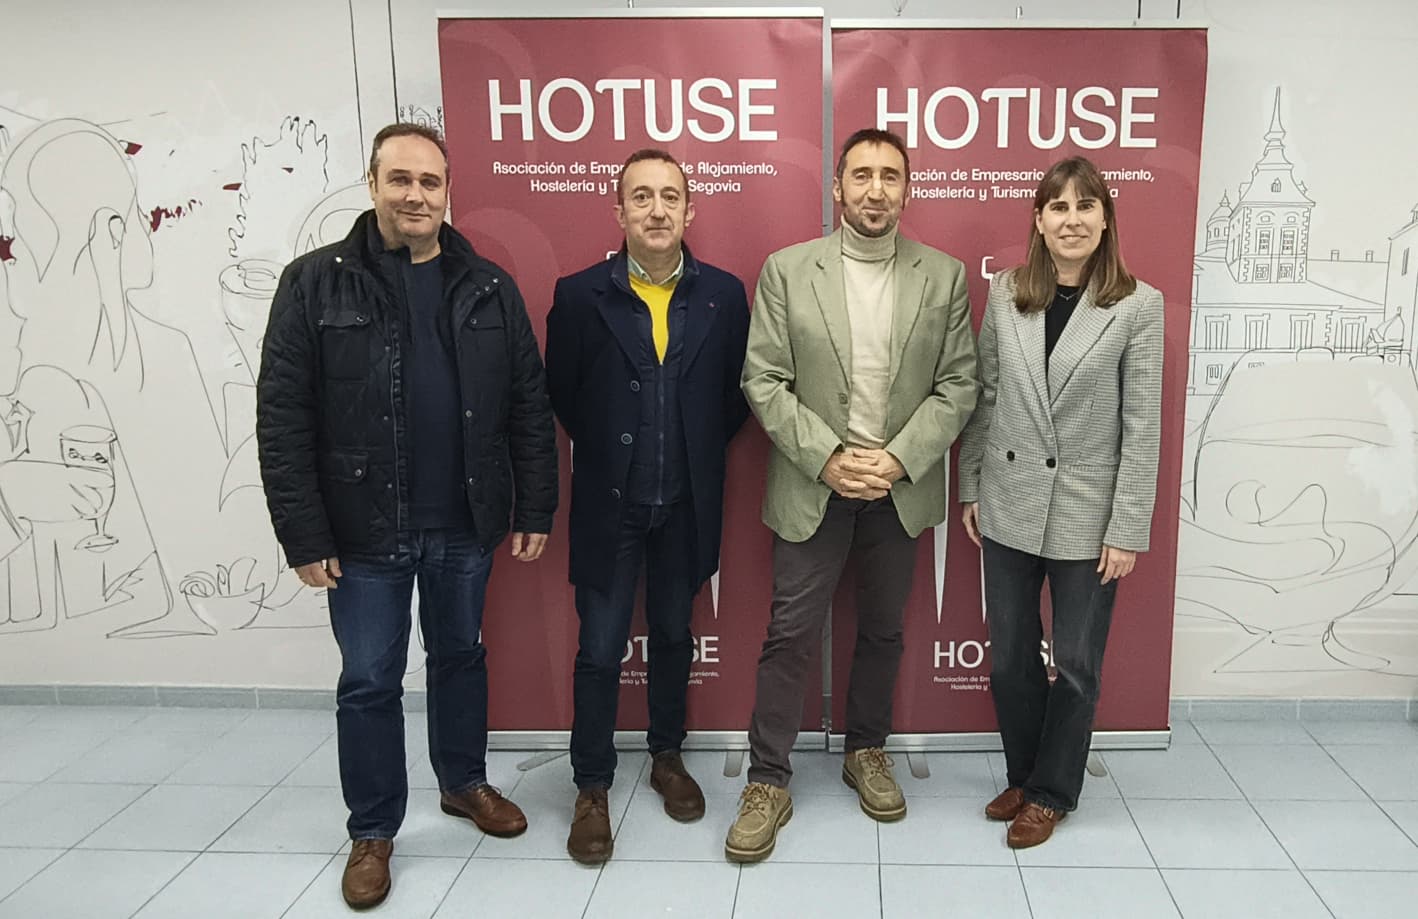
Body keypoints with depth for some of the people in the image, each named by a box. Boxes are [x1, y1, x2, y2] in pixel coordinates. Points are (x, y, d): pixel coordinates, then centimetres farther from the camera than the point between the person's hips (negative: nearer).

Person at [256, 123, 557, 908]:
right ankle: (372, 830, 27)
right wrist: (304, 536, -10)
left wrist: (535, 508, 1)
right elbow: (282, 419, -7)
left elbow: (529, 407, 4)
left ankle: (465, 783, 40)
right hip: (364, 531, -2)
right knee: (369, 682, 9)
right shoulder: (315, 283, -5)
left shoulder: (488, 288, 2)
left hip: (465, 525, 3)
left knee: (460, 656, 19)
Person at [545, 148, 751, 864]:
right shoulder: (579, 295, -7)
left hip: (686, 504, 2)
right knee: (600, 649, 5)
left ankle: (667, 757, 37)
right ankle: (592, 789, 21)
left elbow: (737, 392, 5)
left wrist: (701, 453, 3)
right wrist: (605, 449, 6)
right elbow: (561, 393, 2)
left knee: (673, 635, 17)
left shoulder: (724, 294, -3)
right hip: (609, 504, -2)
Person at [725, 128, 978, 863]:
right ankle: (768, 782, 15)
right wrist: (827, 459, -15)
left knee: (882, 631, 16)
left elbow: (957, 385, -1)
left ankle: (867, 752, 36)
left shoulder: (944, 276, 1)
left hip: (902, 489, 2)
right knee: (791, 636, 2)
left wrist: (898, 459, -13)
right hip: (812, 486, -2)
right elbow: (762, 380, -6)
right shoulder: (787, 270, -3)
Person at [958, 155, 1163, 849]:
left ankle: (1051, 792, 30)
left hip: (1087, 515, -2)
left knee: (1076, 664, 10)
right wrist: (971, 488, 6)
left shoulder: (1138, 306, -7)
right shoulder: (1005, 294, 1)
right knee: (1009, 656, 13)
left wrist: (1128, 530, -9)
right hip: (1009, 506, 3)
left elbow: (1142, 425, -8)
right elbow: (983, 395, 6)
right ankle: (1022, 775, 35)